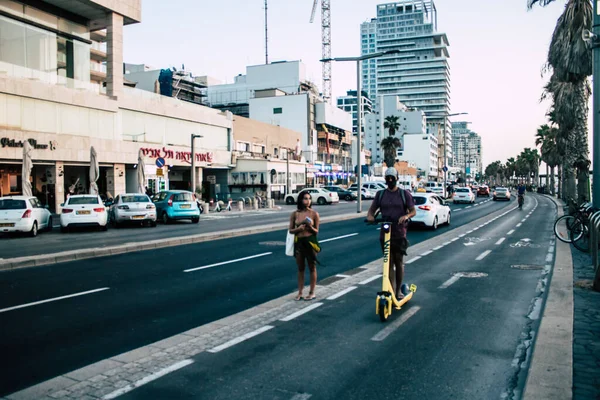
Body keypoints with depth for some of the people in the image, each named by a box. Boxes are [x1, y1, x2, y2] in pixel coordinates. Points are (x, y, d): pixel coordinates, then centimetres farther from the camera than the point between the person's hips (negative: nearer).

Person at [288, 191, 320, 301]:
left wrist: (310, 227, -20)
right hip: (299, 242, 2)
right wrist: (298, 228, -16)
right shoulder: (295, 214, 0)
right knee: (300, 268, 11)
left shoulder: (314, 214, -4)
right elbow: (291, 230, 4)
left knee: (312, 268, 8)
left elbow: (316, 231, 0)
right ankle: (300, 293, 20)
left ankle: (312, 293, 18)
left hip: (310, 242, -2)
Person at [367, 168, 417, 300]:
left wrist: (406, 216, -22)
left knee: (399, 263, 6)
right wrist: (370, 216, -11)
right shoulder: (380, 194, 9)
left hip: (399, 234, -2)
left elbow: (413, 211, 1)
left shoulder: (404, 194, 2)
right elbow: (372, 209, 13)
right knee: (389, 263, 3)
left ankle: (399, 290, 20)